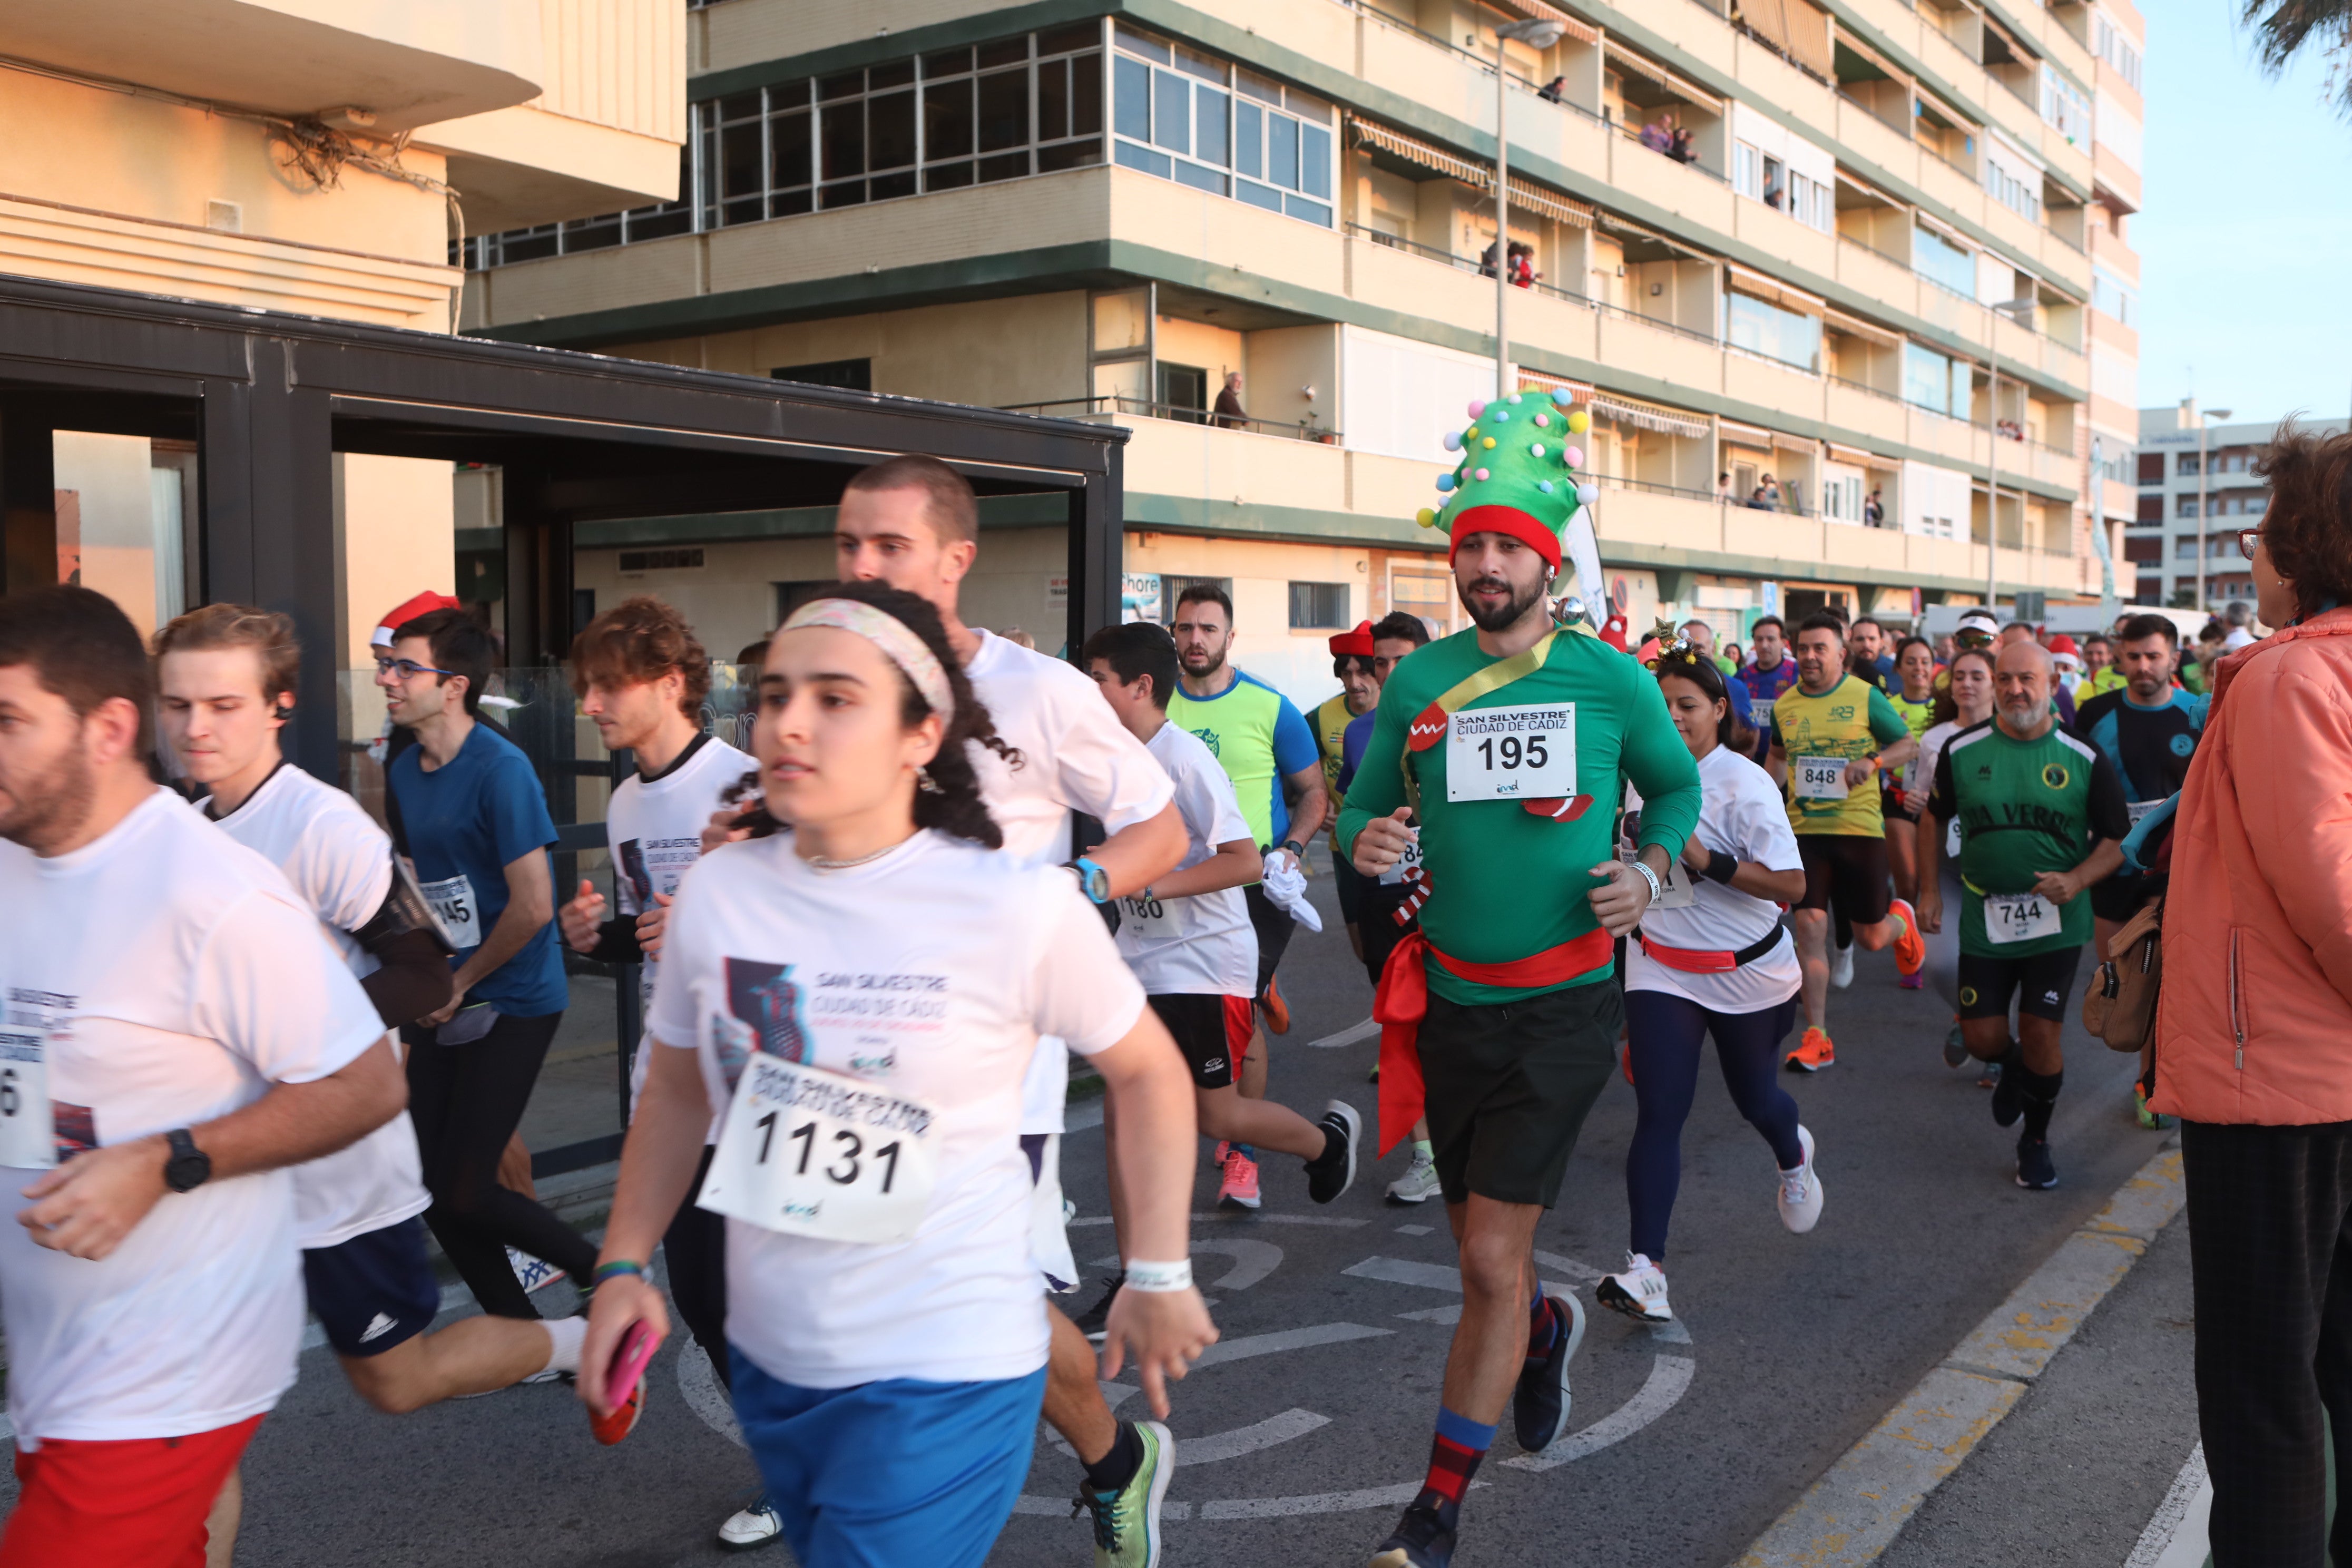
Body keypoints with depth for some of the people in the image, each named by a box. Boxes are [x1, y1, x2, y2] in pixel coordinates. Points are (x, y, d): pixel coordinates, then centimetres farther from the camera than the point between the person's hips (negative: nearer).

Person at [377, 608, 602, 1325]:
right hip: (441, 1002, 8)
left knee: (462, 1192, -8)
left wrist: (461, 983, -9)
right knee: (431, 1186, 7)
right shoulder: (401, 770, 7)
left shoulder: (500, 769, -17)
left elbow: (532, 905, -19)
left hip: (511, 1003, -8)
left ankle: (606, 1272, 15)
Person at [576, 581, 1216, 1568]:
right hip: (768, 1358, 5)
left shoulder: (1017, 908, -17)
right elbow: (677, 1093, 9)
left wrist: (1159, 1276, -1)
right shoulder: (715, 891, -5)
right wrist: (624, 1267, 3)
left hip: (945, 1374, -5)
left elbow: (1146, 1071, -3)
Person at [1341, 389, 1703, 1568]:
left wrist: (1650, 869, -7)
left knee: (1491, 1260, -6)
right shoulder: (1419, 680, 1)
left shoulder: (1609, 676, -4)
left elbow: (1678, 784, 12)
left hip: (1564, 1006, -3)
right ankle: (1548, 1329, 54)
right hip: (1451, 1001, 3)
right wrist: (1365, 842, -15)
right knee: (1483, 1247, 18)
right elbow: (1363, 805, 9)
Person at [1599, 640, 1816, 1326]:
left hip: (1750, 973, -3)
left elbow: (1791, 884, -23)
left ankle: (1793, 1155, 56)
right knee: (1658, 1113, -10)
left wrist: (1705, 860, -30)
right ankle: (1646, 1268, -12)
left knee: (1754, 1096, 18)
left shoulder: (1746, 784, -18)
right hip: (1661, 970, 3)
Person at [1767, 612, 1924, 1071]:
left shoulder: (1866, 697, -5)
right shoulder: (1784, 705, 5)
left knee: (1871, 937, 5)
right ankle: (1817, 1039, -4)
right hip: (1804, 830, 2)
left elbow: (1909, 744, 1)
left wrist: (1873, 762, -18)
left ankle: (1901, 920, 45)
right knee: (1809, 926, -9)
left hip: (1860, 828, -2)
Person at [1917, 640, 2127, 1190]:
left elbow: (2118, 839, 1)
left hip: (2055, 922, -2)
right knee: (1982, 1037, 2)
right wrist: (1929, 890, 8)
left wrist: (2076, 880, -17)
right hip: (1983, 921, 2)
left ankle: (2036, 1139, 23)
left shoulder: (2083, 760, -4)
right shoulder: (1962, 752, 0)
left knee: (2040, 1031, -2)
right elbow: (1934, 820, 13)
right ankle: (2014, 1068, 41)